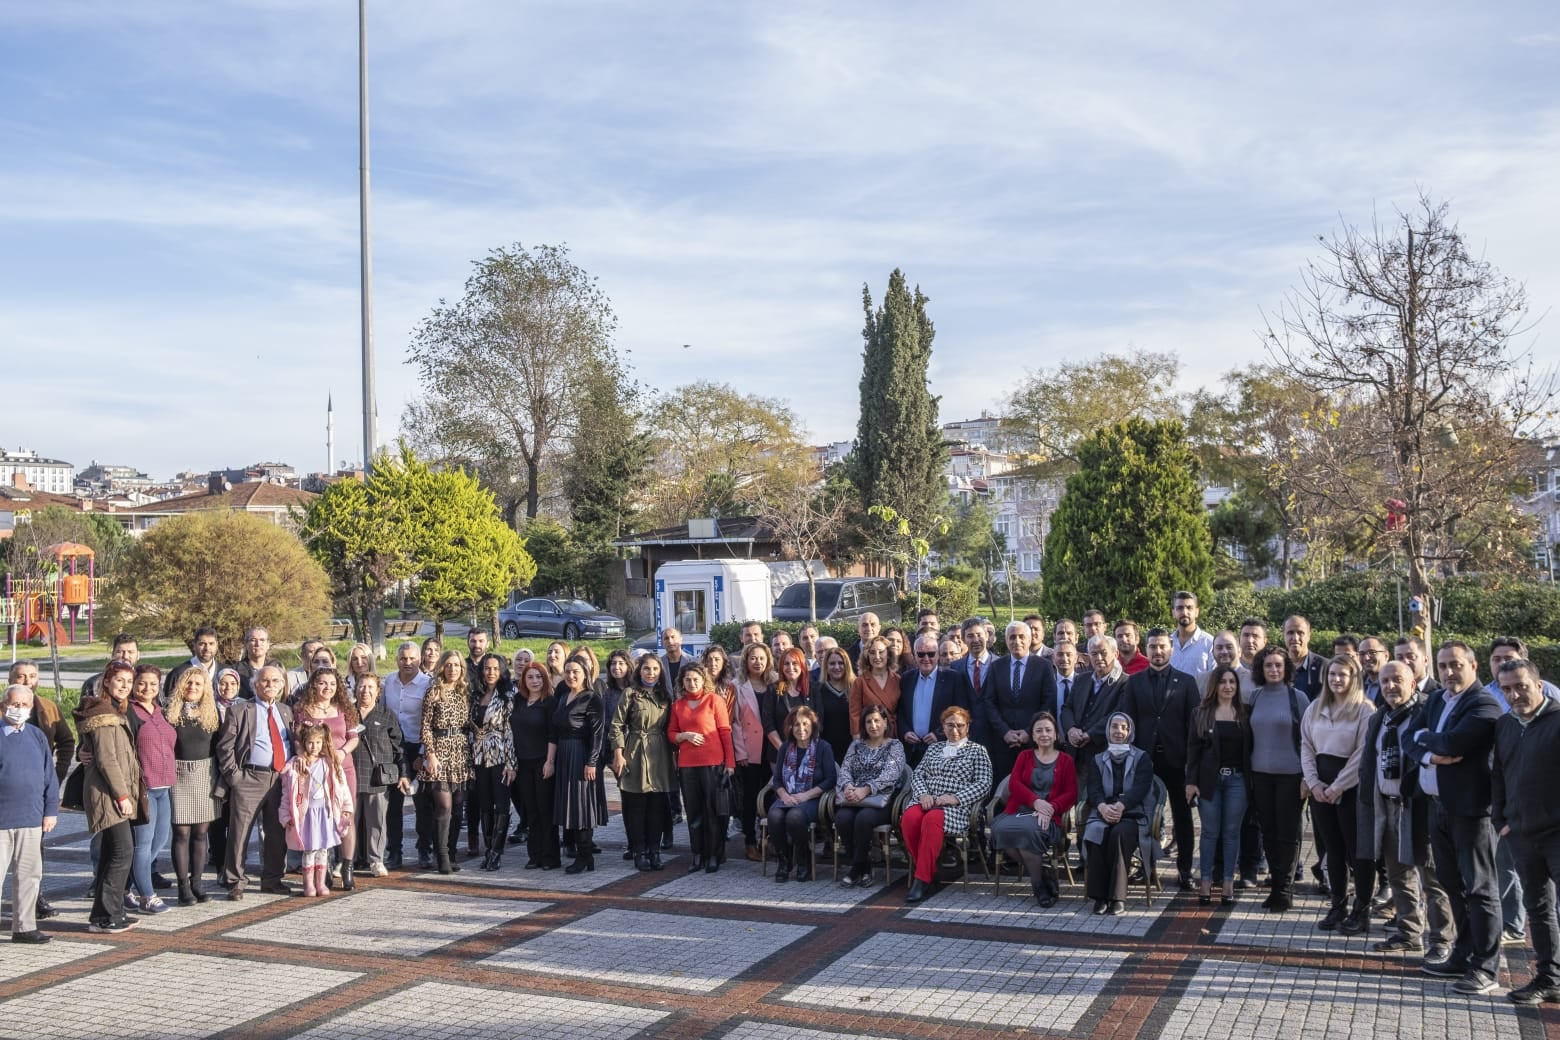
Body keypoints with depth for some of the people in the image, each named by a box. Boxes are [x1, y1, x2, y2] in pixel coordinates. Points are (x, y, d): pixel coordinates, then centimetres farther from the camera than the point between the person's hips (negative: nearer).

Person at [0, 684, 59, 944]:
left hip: (32, 818, 4)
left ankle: (24, 926, 20)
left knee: (29, 874, 10)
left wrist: (51, 811, 7)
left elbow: (49, 776, 11)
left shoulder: (37, 737, 7)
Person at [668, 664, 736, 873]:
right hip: (687, 764, 4)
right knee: (693, 811, 6)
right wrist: (685, 736, -8)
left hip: (713, 763, -4)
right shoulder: (677, 705, 11)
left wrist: (730, 762, -8)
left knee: (713, 810, 0)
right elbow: (671, 734, 14)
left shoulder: (715, 700, 0)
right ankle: (698, 855, 13)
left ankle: (714, 856, 7)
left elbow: (725, 731, -3)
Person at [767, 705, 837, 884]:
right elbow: (777, 779, 13)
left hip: (812, 800, -4)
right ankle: (783, 862, -11)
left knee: (795, 816, -36)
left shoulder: (823, 748, 2)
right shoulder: (785, 748, 14)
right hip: (787, 798, 4)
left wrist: (806, 795, -14)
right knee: (775, 815, -31)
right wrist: (784, 795, -8)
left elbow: (830, 779, -5)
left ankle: (804, 863, -14)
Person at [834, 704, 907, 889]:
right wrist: (848, 786, -14)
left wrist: (866, 789, -23)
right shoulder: (856, 745, 21)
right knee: (842, 817, -29)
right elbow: (844, 769, 10)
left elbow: (889, 774, -8)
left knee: (863, 817, -35)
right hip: (854, 798, 3)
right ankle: (863, 869, -11)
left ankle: (857, 868, -15)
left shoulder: (895, 746, 8)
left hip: (881, 799, -3)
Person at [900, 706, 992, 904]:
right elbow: (918, 775, 19)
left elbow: (984, 783, 2)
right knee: (909, 818, -32)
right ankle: (928, 870, -17)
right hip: (926, 800, 4)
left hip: (956, 807, -4)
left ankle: (922, 879, -34)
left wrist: (956, 798, -10)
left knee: (932, 820, -38)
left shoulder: (977, 751, 14)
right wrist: (923, 794, -4)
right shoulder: (933, 749, 27)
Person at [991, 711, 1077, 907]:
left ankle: (1040, 884, -17)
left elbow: (1071, 794, 5)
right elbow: (1014, 783, 5)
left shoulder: (1066, 760, 14)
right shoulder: (1024, 756, 21)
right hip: (1020, 810, 3)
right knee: (1001, 828, -34)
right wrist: (1035, 801, -15)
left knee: (1029, 829, -39)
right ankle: (1043, 875, -18)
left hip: (1047, 816, -3)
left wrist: (1051, 807, -16)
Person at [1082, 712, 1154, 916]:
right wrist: (1103, 807, -20)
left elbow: (1141, 787, -5)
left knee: (1119, 833, -36)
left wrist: (1119, 806, -24)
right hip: (1103, 813, 2)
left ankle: (1118, 897, -32)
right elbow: (1094, 789, 5)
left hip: (1133, 815, -2)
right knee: (1096, 832, -33)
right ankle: (1099, 896, -29)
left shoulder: (1141, 758, 12)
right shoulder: (1099, 759, 20)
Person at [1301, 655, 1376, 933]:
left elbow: (1362, 754, -12)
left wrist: (1337, 788, -13)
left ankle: (1362, 910, 8)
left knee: (1356, 848, -1)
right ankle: (1338, 906, 19)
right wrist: (1314, 783, -3)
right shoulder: (1315, 708, 10)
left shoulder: (1365, 710, -7)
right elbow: (1306, 747, 9)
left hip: (1352, 787, -5)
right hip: (1320, 787, 5)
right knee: (1333, 847, 11)